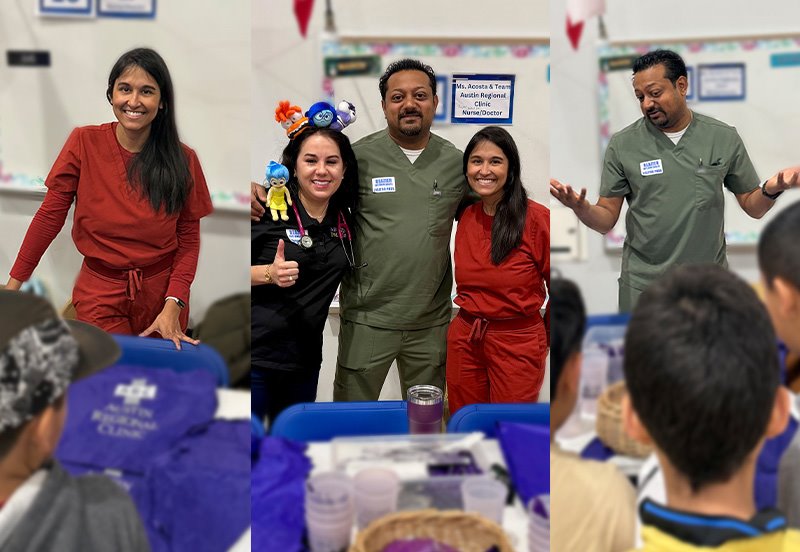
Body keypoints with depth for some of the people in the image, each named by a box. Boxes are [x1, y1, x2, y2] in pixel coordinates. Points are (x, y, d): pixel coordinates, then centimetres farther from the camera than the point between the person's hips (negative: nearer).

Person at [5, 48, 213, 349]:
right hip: (100, 293, -1)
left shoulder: (183, 160, -7)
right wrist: (14, 283, -7)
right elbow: (50, 216, -5)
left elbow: (189, 240, -3)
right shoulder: (84, 143, -8)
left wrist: (173, 306, -14)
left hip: (160, 292, 1)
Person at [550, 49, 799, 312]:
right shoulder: (622, 144, -5)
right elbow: (606, 219, -3)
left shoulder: (724, 137, -2)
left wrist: (770, 190, -17)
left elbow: (752, 207, 5)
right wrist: (580, 207, -24)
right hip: (644, 283, -1)